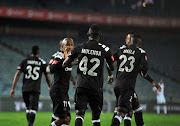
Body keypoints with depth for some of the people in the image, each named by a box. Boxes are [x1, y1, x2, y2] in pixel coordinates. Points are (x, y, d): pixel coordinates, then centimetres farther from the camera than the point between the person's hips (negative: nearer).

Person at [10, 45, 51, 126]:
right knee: (33, 108, -9)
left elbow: (17, 74, 0)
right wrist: (49, 87, 33)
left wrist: (13, 88, 0)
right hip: (35, 89, -2)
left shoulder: (25, 61, 7)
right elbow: (47, 77, 14)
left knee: (28, 108, 18)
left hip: (25, 89, 2)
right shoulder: (42, 63, 5)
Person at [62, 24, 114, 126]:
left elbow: (64, 64, 8)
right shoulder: (105, 49, -2)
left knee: (80, 114, -2)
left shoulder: (80, 48, 2)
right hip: (96, 87, 0)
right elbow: (112, 68, 10)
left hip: (81, 85, 1)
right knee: (96, 115, 12)